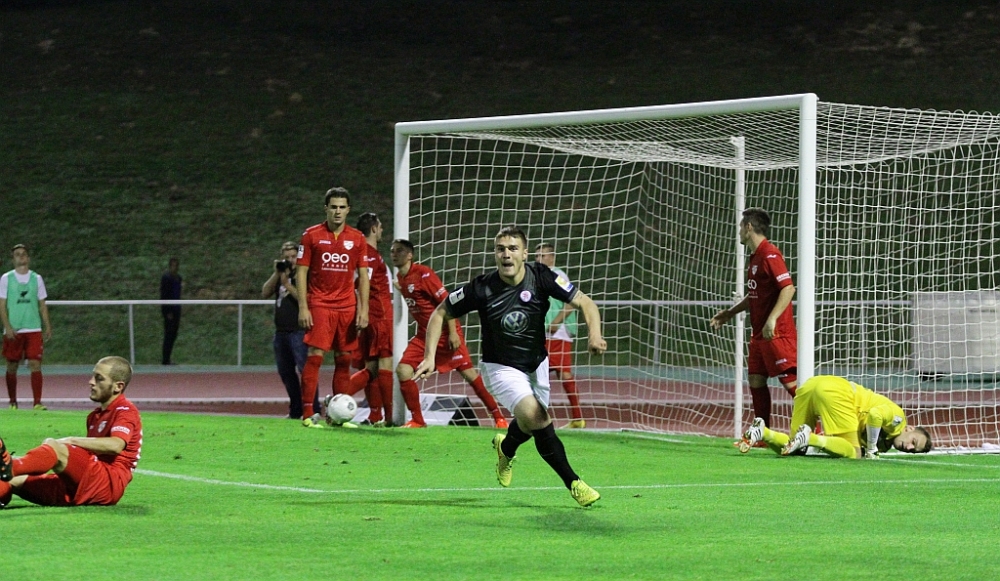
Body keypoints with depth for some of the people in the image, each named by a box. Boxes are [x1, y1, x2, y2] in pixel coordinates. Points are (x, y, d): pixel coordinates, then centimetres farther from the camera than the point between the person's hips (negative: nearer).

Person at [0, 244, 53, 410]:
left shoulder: (36, 278, 9)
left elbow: (42, 305, 12)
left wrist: (47, 327, 4)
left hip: (34, 329, 1)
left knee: (35, 365, -9)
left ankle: (37, 402, -12)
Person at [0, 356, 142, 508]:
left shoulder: (126, 411, 0)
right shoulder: (95, 416, 28)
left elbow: (115, 445, -20)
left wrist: (70, 441, -17)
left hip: (109, 484, -9)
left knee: (55, 447, -30)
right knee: (15, 480, -4)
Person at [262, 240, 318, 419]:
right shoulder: (280, 273, 16)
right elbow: (265, 293, 7)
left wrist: (287, 284, -16)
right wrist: (276, 274, -4)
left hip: (299, 330, -7)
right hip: (281, 330, 8)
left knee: (304, 369, -14)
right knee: (285, 372, 10)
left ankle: (313, 409, -16)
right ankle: (295, 410, 18)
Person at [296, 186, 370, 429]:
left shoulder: (357, 239, 7)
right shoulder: (311, 235, 1)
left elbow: (363, 275, 9)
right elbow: (301, 271, 0)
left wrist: (364, 309, 0)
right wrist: (303, 307, -8)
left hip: (348, 307, 3)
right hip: (319, 305, -3)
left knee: (344, 359, 4)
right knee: (315, 356, -12)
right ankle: (308, 414, -12)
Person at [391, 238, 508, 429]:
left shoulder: (423, 274, -17)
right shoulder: (400, 278, 5)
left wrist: (453, 333, -20)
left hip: (445, 334, -7)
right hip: (424, 335, 7)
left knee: (469, 373, -2)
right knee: (403, 370, -8)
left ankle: (498, 416, 9)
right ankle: (417, 420, 3)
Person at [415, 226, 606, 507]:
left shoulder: (541, 277, -17)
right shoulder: (482, 288, -20)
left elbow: (585, 302, -14)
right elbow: (440, 314, -7)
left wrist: (594, 333, -34)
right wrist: (429, 357, -17)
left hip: (536, 364, 4)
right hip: (501, 367, -4)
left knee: (532, 423, 12)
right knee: (534, 415, -25)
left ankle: (506, 447, 50)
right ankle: (573, 482, -14)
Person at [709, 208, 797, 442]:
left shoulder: (770, 254, -14)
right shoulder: (755, 257, 16)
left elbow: (788, 288, -23)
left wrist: (772, 319, -29)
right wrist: (730, 313, 28)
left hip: (777, 333, -10)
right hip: (759, 333, 10)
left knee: (790, 381, -10)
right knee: (756, 380, 10)